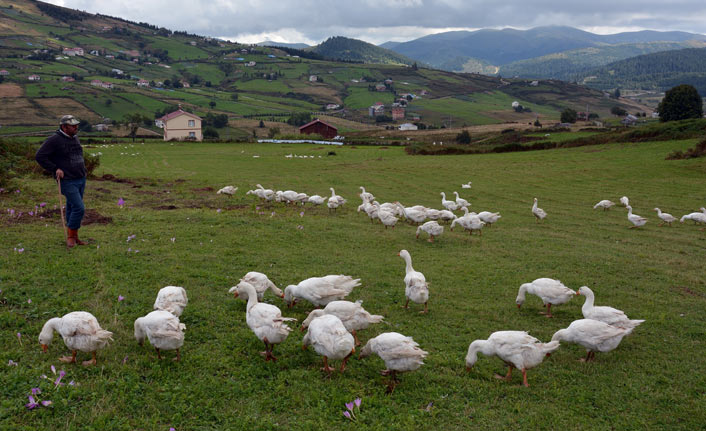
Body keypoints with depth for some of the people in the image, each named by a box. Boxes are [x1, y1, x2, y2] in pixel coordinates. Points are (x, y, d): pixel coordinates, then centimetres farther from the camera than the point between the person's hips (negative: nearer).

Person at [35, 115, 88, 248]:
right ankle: (70, 236, 3)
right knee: (79, 208, -13)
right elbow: (39, 156, -13)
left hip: (81, 179, 7)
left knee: (72, 208, 14)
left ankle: (74, 237, 21)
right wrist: (55, 169, -16)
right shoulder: (54, 140, -13)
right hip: (68, 181, -7)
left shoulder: (74, 138, 11)